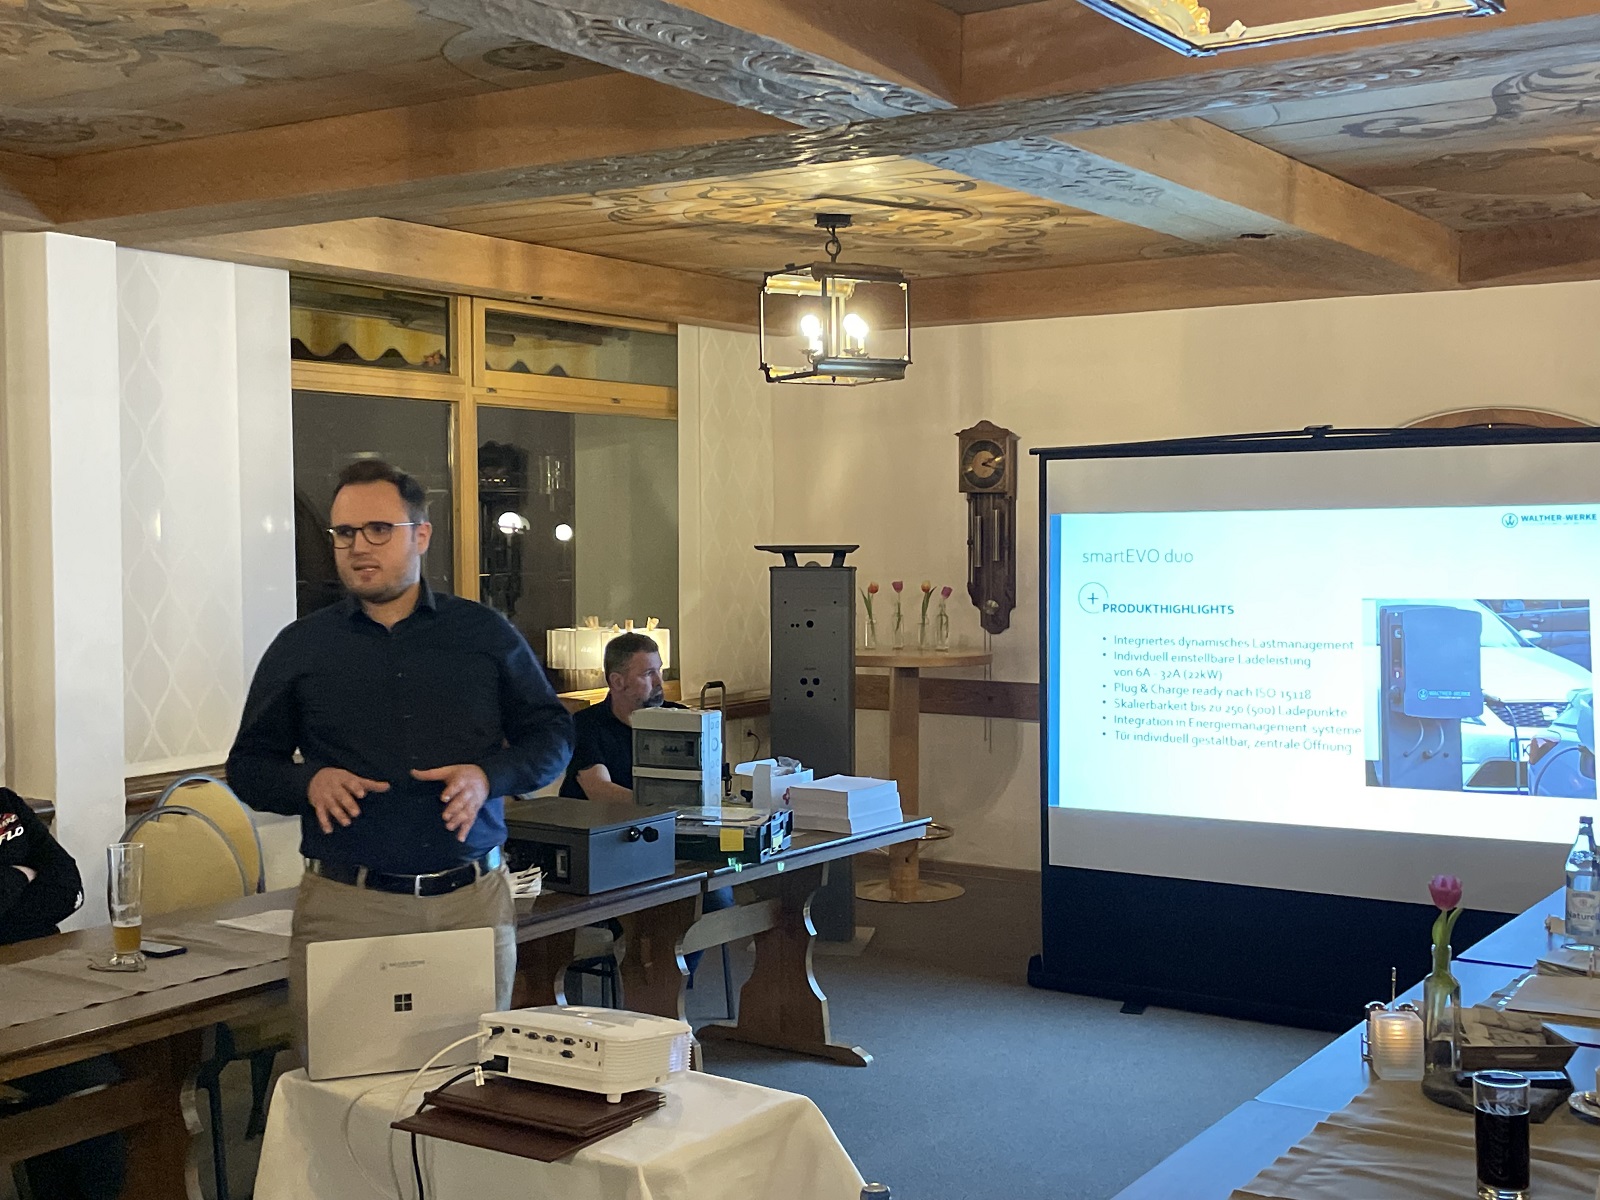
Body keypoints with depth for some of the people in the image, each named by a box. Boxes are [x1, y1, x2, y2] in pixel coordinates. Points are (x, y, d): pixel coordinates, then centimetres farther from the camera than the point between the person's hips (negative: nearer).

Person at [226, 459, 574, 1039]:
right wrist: (309, 783, -9)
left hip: (474, 902, 1)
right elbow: (248, 764, 12)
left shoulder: (486, 633, 8)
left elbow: (552, 734, 11)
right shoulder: (300, 647, 8)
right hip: (343, 905, 0)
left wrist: (489, 776, -8)